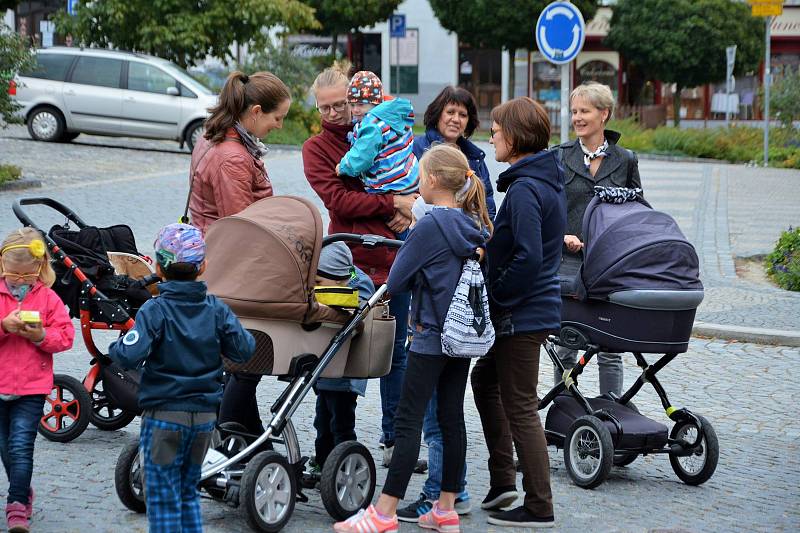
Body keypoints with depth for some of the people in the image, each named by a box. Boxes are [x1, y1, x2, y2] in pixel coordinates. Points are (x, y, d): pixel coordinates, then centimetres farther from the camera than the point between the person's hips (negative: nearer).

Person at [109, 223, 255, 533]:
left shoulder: (155, 311, -14)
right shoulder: (217, 310, -1)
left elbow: (129, 357, -25)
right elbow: (244, 351, 0)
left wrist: (116, 348, -3)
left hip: (164, 416, -4)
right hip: (205, 415, 5)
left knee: (162, 497, 3)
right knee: (189, 492, 19)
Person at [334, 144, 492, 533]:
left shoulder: (429, 226, -15)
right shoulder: (476, 225, 6)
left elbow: (395, 281, -11)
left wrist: (414, 275, 10)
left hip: (431, 336, -8)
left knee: (409, 420, -6)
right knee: (452, 416, 11)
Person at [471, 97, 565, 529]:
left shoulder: (525, 189, -21)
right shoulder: (548, 181, 11)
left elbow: (527, 258, -27)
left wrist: (496, 296, -16)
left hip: (521, 314, -10)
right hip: (537, 306, 10)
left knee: (519, 407, -1)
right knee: (484, 378, 24)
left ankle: (539, 507, 6)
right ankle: (503, 482, 26)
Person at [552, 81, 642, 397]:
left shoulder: (625, 161, 7)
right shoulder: (559, 157, 5)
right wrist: (562, 236, -13)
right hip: (568, 261, 0)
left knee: (609, 349, 2)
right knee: (565, 347, 4)